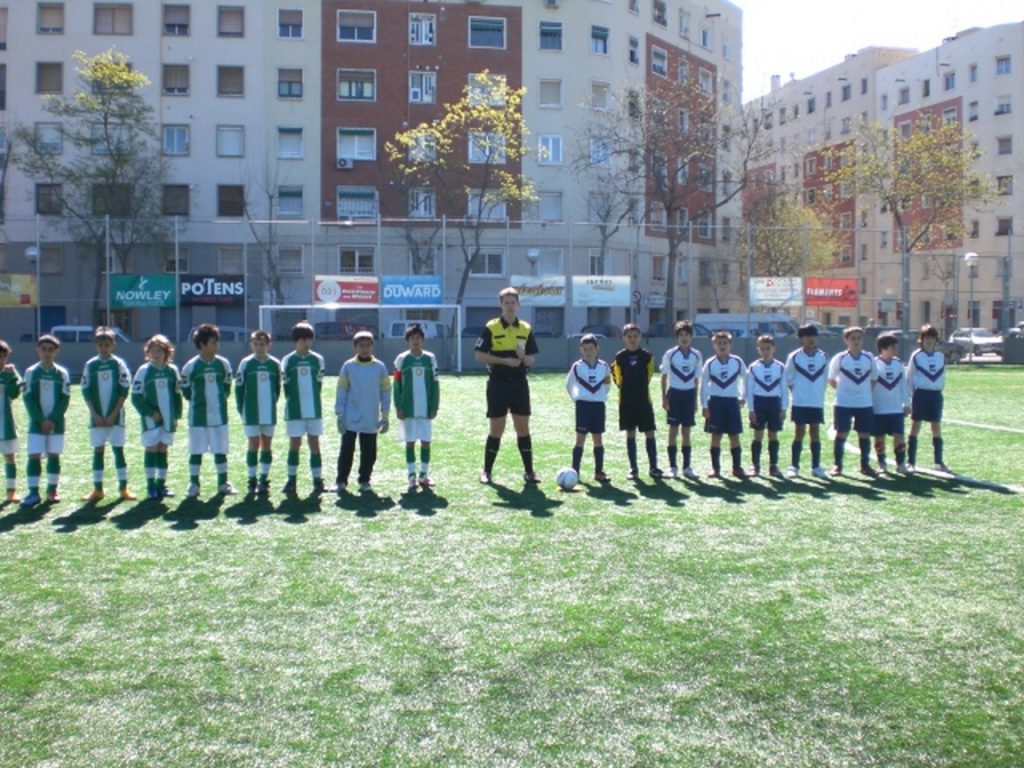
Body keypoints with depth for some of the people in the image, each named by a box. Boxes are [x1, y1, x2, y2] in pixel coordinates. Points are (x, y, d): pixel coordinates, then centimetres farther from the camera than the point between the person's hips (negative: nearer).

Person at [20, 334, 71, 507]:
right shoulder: (31, 372, 0)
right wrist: (40, 420, -11)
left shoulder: (62, 373, 1)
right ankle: (33, 492, -4)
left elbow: (65, 399, -1)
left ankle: (52, 490, 15)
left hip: (56, 422, 1)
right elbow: (28, 398, -2)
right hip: (37, 423, -1)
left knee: (54, 455, 6)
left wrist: (52, 419, -11)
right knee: (34, 455, -7)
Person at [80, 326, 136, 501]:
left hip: (115, 416, -1)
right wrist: (95, 414, -6)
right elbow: (86, 392, 3)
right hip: (96, 417, 1)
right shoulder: (90, 365, 4)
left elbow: (124, 391, -3)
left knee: (118, 449, 1)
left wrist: (113, 414, -9)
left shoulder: (119, 364, 0)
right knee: (98, 451, 5)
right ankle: (97, 489, 11)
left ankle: (123, 487, 6)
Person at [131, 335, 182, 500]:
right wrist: (150, 412, -12)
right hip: (151, 418, -3)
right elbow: (136, 397, -4)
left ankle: (161, 484, 15)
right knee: (151, 449, -1)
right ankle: (151, 485, 5)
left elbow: (177, 395, 11)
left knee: (163, 449, 8)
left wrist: (176, 416, 7)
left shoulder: (172, 370, 4)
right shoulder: (144, 371, -5)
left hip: (168, 418, 3)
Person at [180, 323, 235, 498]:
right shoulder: (190, 366, -9)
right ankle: (194, 485, 15)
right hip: (198, 417, -2)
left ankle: (223, 483, 19)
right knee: (196, 451, 4)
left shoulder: (223, 364, 1)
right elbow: (185, 389, 3)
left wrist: (220, 399, 6)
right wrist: (197, 401, 4)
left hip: (219, 415, 3)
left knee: (221, 450, 8)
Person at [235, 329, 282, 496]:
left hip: (269, 413, 2)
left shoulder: (275, 364, 0)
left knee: (267, 446, 8)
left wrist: (272, 405, 9)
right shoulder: (246, 363, -4)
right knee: (253, 445, 2)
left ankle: (264, 480, 16)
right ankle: (252, 480, 10)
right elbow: (239, 387, 0)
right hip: (251, 413, -2)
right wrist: (241, 409, -1)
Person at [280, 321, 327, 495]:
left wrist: (312, 401, 7)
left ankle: (317, 480, 9)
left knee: (314, 443, 4)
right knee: (294, 443, 3)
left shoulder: (317, 359, 4)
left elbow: (319, 383, 10)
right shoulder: (287, 360, -1)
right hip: (295, 410, -1)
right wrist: (293, 402, 1)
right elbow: (286, 386, 3)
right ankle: (291, 479, 13)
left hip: (314, 410, 1)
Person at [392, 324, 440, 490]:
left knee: (426, 441, 3)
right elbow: (396, 385, 0)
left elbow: (435, 384, 5)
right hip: (408, 409, -1)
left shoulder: (430, 358, 4)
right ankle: (412, 476, 11)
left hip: (426, 409, 1)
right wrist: (398, 407, -6)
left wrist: (434, 407, 1)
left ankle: (424, 475, 14)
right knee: (410, 442, 4)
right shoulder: (402, 359, 0)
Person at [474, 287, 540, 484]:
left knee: (523, 428, 5)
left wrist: (524, 358, -14)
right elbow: (480, 355, -7)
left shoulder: (526, 329, 8)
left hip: (520, 383, 3)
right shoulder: (491, 327, -3)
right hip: (498, 384, -3)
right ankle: (486, 471, 14)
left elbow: (532, 359, 10)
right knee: (496, 430, 2)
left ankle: (529, 471, 13)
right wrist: (504, 360, -17)